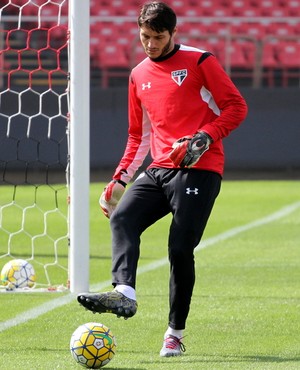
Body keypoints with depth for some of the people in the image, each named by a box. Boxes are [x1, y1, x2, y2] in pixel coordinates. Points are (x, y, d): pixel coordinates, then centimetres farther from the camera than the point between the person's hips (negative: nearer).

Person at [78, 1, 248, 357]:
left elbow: (236, 107, -1)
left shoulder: (199, 61, 0)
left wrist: (204, 138, -16)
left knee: (180, 248, -11)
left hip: (198, 170, -6)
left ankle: (175, 334, -1)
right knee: (122, 217, -20)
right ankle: (124, 294, -37)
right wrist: (118, 180, 16)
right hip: (159, 169, 6)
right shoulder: (139, 76, 18)